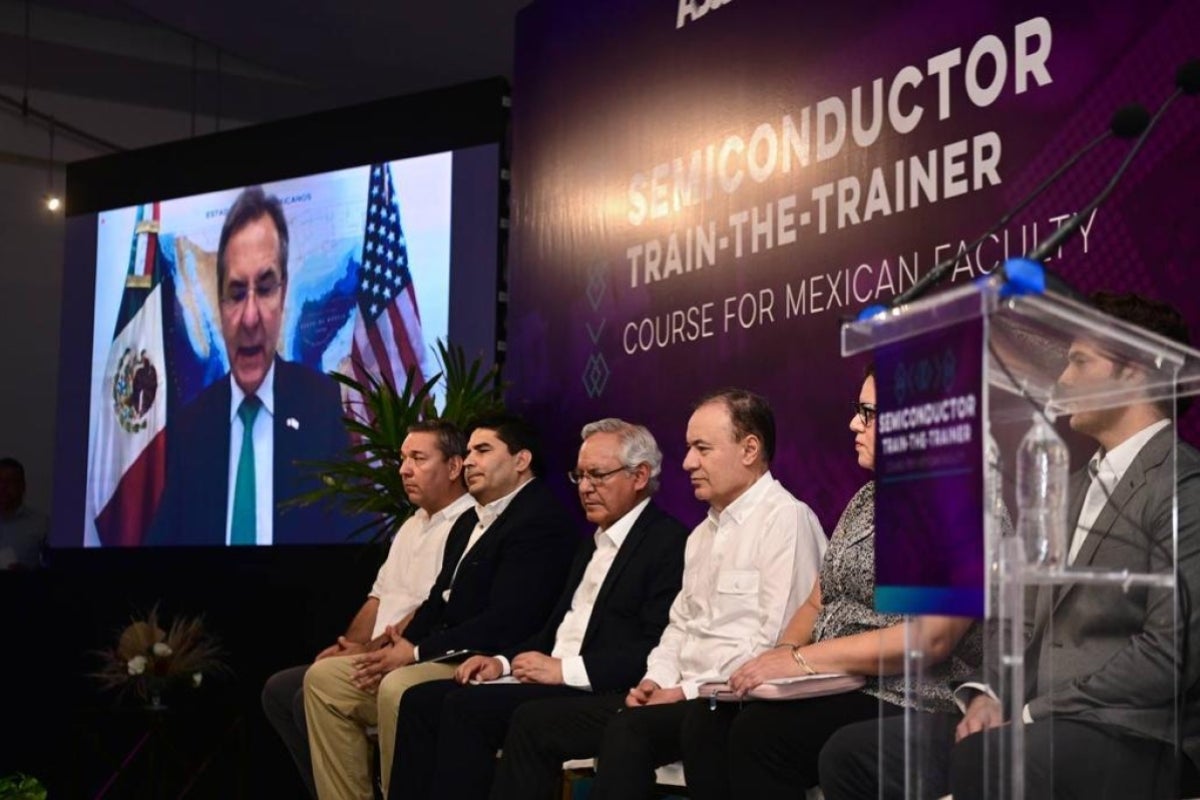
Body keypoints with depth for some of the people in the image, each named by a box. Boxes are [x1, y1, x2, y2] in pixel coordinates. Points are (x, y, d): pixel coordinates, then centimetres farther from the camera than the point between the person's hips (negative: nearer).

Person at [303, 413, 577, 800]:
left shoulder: (540, 520, -11)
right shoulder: (470, 521, 20)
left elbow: (507, 621, -20)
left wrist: (417, 652, -16)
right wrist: (403, 645, -2)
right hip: (441, 658, 10)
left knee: (399, 689, -33)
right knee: (324, 677, 1)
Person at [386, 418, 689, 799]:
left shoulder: (669, 542, -8)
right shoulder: (594, 541, 23)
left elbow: (658, 649, -18)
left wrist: (566, 669, -18)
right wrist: (503, 662, 7)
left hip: (600, 694, -9)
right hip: (552, 680, 9)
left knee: (466, 707, -25)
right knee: (421, 701, -5)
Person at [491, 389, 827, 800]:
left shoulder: (786, 519, -9)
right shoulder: (704, 532, 21)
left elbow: (776, 640, -17)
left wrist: (690, 691, -15)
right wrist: (657, 680, 3)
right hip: (684, 694, 9)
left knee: (630, 730, -35)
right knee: (535, 720, -2)